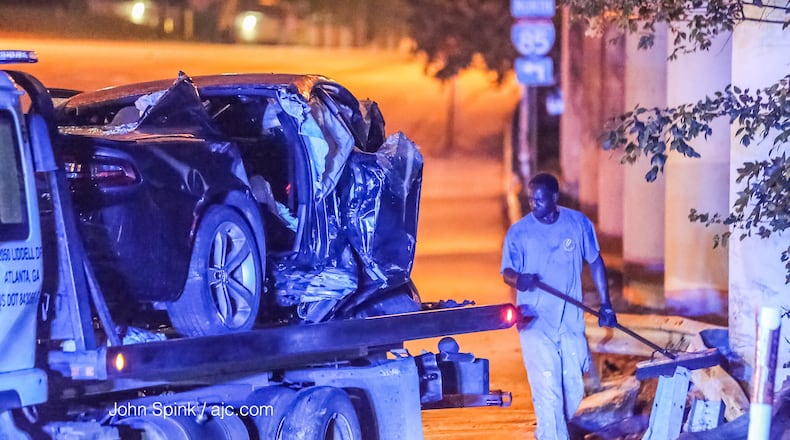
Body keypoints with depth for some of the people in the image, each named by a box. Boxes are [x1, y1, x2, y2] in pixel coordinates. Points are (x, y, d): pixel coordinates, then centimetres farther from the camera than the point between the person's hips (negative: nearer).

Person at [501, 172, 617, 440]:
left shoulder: (578, 223, -1)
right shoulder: (519, 232, -6)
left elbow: (595, 262, 10)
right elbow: (507, 272, -2)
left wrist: (605, 303, 7)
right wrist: (518, 280, -26)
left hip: (571, 322, 3)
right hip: (536, 324, -3)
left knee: (574, 390, 9)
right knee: (548, 392, -12)